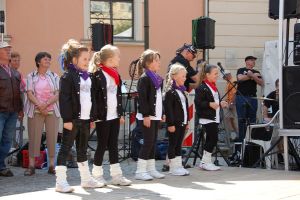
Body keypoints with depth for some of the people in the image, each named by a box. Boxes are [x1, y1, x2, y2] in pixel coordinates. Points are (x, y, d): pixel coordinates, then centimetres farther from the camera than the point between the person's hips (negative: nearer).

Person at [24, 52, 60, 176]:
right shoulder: (31, 76, 6)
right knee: (34, 137, -3)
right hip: (35, 111, -1)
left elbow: (57, 94, 0)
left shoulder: (54, 77, 10)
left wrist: (46, 104, -15)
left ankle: (52, 166, 4)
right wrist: (39, 105, -17)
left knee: (52, 137, -1)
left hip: (52, 111, 1)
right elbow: (29, 93, -3)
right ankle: (31, 166, 0)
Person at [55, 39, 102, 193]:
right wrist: (67, 119, -19)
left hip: (85, 118, 8)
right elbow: (64, 98, -15)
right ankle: (61, 182, -3)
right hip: (73, 119, -8)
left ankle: (86, 179, 24)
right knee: (65, 148, -4)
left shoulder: (87, 76, 15)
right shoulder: (68, 76, -9)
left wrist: (92, 117, 14)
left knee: (82, 149, 16)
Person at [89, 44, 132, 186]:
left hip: (114, 116, 7)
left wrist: (121, 113, 17)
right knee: (102, 145, 1)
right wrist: (94, 116, -19)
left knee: (113, 145, 9)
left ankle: (116, 175, 13)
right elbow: (93, 97, -15)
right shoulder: (97, 75, -12)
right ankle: (97, 175, 13)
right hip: (103, 116, -7)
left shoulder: (115, 75, 13)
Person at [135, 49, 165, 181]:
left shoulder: (158, 78, 15)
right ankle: (140, 171, -3)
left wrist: (162, 113, 16)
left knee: (153, 142, 11)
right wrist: (146, 115, -20)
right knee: (148, 141, -8)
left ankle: (151, 169, 17)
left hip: (156, 115, 8)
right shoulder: (144, 78, -11)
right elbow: (142, 98, -16)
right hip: (147, 115, -8)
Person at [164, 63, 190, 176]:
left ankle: (179, 166, 18)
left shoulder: (182, 91, 15)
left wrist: (187, 122, 17)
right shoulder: (170, 92, -12)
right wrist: (171, 124, -19)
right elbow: (168, 109, -16)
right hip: (174, 123, -8)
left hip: (182, 123, 8)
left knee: (179, 145, 13)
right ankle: (173, 167, 5)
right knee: (173, 144, 0)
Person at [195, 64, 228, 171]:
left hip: (215, 117, 9)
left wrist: (220, 103, 10)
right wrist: (210, 104, -24)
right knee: (213, 139, -10)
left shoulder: (214, 87, 17)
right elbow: (198, 102, -18)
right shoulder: (202, 87, -12)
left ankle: (205, 162, 16)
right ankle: (205, 162, -2)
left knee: (210, 139, 10)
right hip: (207, 117, -9)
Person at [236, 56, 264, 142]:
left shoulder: (256, 72, 16)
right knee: (242, 119, -3)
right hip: (241, 97, -3)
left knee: (252, 119, 3)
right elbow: (240, 78, -13)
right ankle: (241, 139, -1)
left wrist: (253, 76, -10)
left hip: (252, 98, 4)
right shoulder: (241, 70, 8)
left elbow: (261, 83, 4)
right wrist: (252, 76, -5)